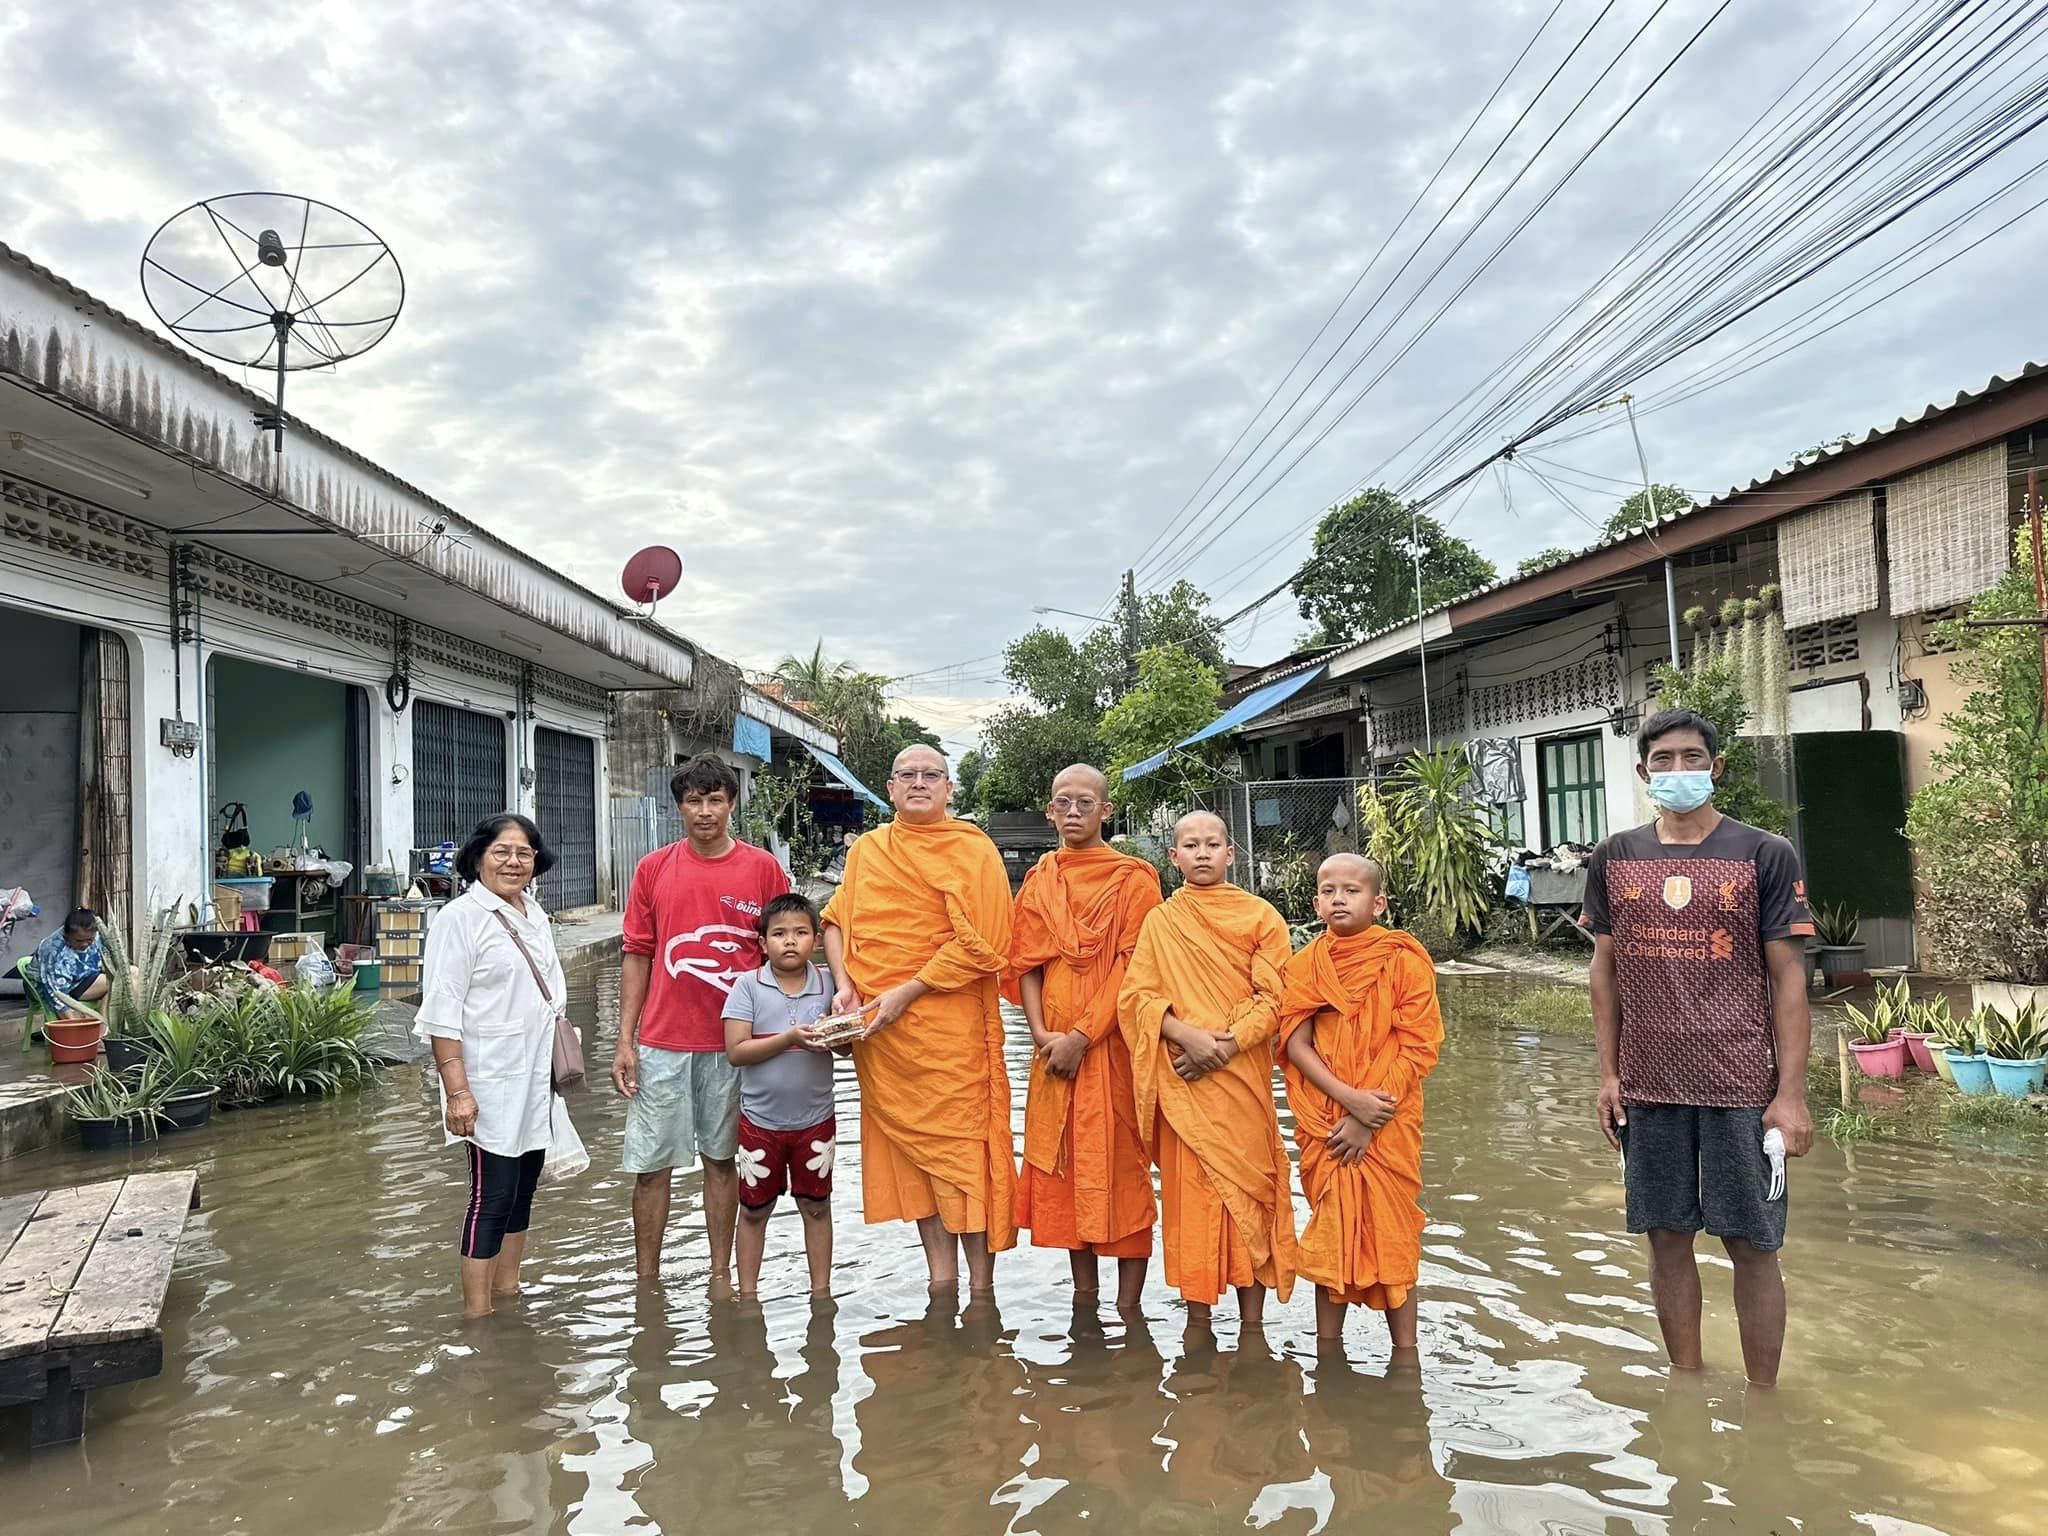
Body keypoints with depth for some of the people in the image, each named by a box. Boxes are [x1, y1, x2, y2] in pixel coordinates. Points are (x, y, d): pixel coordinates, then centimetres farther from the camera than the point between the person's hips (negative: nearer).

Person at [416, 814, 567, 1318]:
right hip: (490, 1082, -7)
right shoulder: (459, 918, -12)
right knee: (493, 1192, -5)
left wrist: (558, 1065, 20)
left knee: (523, 1185, 13)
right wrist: (457, 1090, -21)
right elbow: (441, 1013, -16)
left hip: (535, 1077, 7)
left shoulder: (533, 915, 11)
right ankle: (476, 1314, 4)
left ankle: (507, 1289, 27)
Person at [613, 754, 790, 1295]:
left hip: (734, 1043, 0)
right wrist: (625, 1041, 0)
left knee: (722, 1158, 10)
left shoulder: (763, 868, 0)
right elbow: (636, 957, 5)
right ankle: (647, 1279, 17)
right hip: (662, 1042, 1)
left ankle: (721, 1274, 22)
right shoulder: (653, 869, 3)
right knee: (652, 1163, 4)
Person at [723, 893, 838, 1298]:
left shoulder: (828, 984, -2)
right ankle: (748, 1290, 27)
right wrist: (790, 1038, -24)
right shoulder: (748, 986, -7)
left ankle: (821, 1288, 27)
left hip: (814, 1119, 1)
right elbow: (736, 1051, -13)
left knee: (816, 1205, 13)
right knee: (754, 1209, 12)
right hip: (760, 1120, -1)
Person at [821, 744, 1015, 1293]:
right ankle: (941, 1275, 20)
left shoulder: (972, 850, -4)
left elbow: (979, 944, -12)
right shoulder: (865, 850, 13)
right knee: (910, 1143, 9)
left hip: (951, 1023, -5)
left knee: (962, 1143, -3)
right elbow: (837, 919, 15)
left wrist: (906, 992, -15)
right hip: (878, 1029, 5)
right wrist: (844, 984, -3)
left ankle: (981, 1285, 7)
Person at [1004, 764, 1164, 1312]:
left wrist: (1082, 1035, -16)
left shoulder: (1132, 878, -2)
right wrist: (1042, 1033, -7)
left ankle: (1128, 1304, 5)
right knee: (1063, 1161, 7)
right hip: (1054, 1044, 5)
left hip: (1113, 1040, -4)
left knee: (1120, 1161, -3)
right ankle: (1084, 1294, 18)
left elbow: (1132, 966, -9)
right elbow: (1025, 963, 8)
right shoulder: (1039, 880, 12)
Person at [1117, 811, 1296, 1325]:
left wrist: (1227, 1044, -14)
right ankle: (1197, 1313, 12)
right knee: (1189, 1186, 1)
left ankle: (1252, 1319, 10)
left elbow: (1273, 997, -1)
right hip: (1183, 1077, 1)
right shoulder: (1160, 920, 8)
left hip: (1243, 1074, -1)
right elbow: (1136, 995, 1)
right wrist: (1187, 1035, -15)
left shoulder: (1260, 916, 5)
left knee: (1248, 1182, 0)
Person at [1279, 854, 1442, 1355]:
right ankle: (1328, 1351, 22)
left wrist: (1368, 1119, -15)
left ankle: (1405, 1352, 17)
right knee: (1329, 1230, 10)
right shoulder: (1305, 965, 4)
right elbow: (1295, 1042, -3)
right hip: (1324, 1124, 2)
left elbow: (1418, 1047, -9)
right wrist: (1351, 1098, -16)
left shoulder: (1404, 960, -5)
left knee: (1392, 1230, 4)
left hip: (1388, 1122, -2)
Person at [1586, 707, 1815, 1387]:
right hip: (1648, 1086, 3)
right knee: (1667, 1238, 11)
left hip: (1741, 1086, -3)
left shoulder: (1765, 855, -2)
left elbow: (1788, 979, -3)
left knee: (1751, 1244, 5)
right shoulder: (1615, 858, 6)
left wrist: (1791, 1093, -7)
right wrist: (1608, 1073, 6)